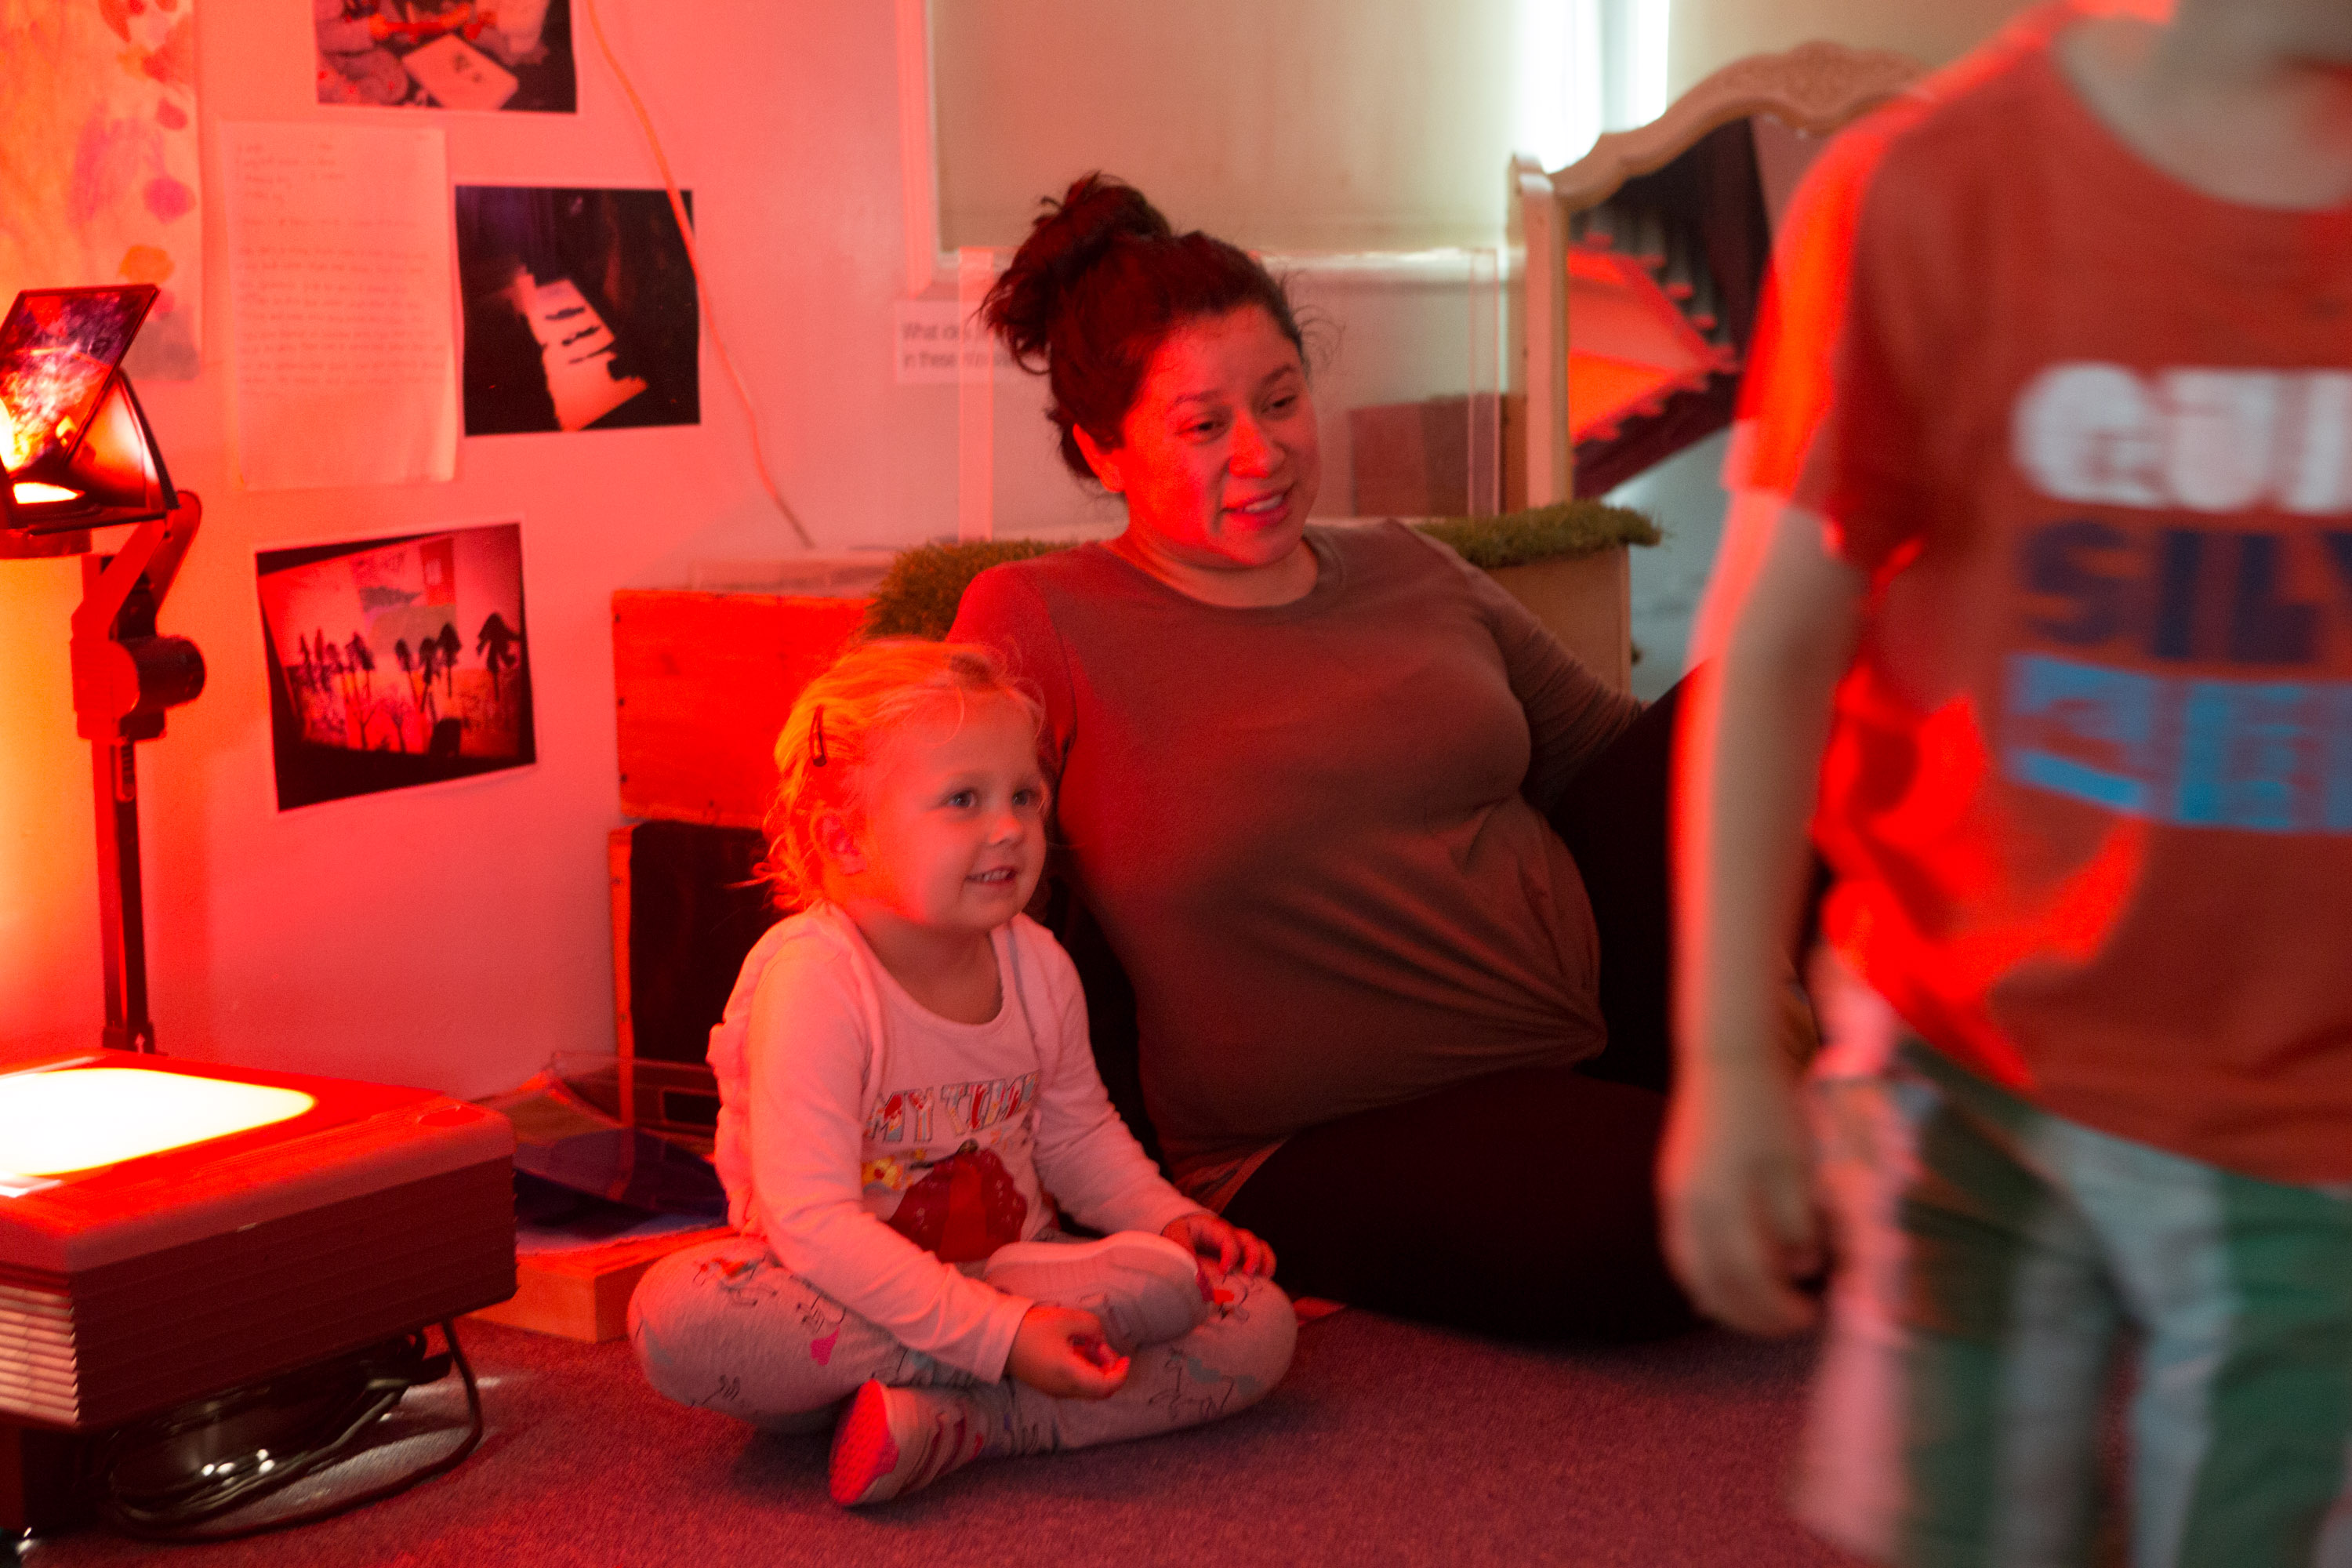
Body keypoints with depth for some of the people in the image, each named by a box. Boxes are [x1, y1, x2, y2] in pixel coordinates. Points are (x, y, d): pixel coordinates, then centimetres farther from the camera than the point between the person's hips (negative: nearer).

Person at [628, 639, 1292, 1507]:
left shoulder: (1037, 966, -1)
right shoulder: (815, 980, -22)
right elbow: (811, 1220, -29)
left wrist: (1167, 1216, -3)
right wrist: (999, 1337, -35)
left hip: (1015, 1270, 5)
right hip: (844, 1292, -5)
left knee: (1259, 1324, -15)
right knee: (677, 1315, -37)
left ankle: (959, 1421, -25)